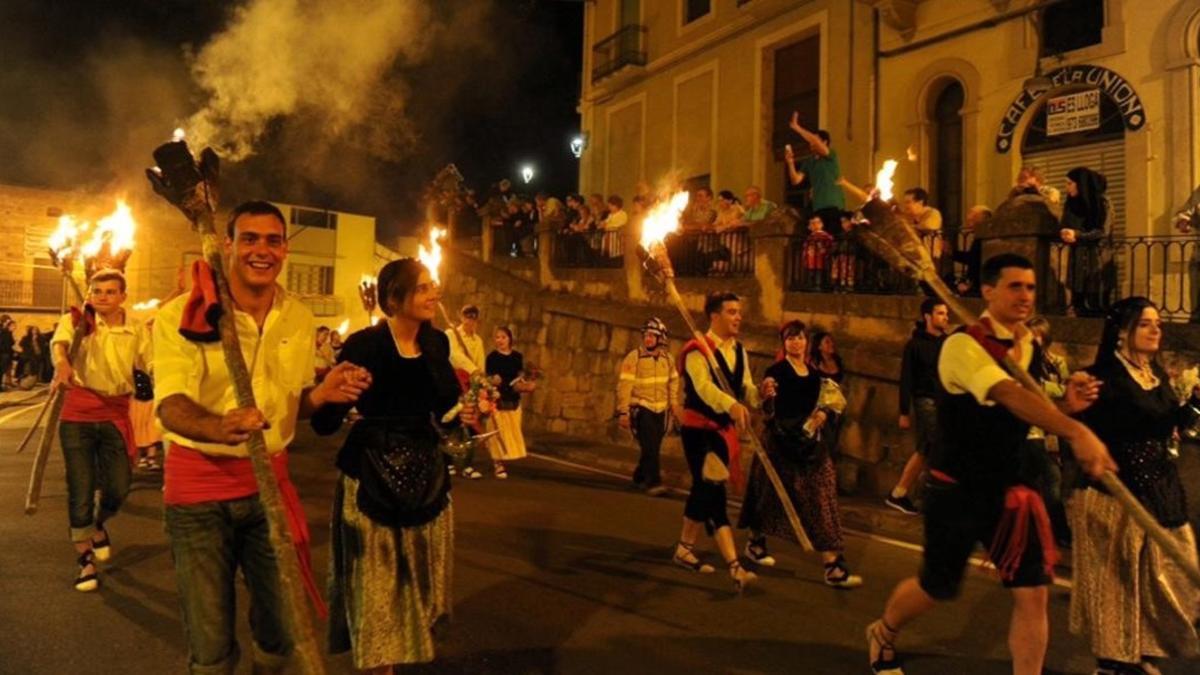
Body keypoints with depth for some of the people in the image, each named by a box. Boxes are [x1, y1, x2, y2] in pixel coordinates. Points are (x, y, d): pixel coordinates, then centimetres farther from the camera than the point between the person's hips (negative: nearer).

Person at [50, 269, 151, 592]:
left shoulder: (136, 329, 1)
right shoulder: (77, 320, -5)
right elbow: (59, 342, -26)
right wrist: (62, 364, -48)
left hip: (116, 413, 2)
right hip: (78, 412, -1)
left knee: (118, 487, 0)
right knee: (80, 488, 1)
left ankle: (99, 525, 35)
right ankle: (85, 560, 16)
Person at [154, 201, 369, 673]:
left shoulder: (299, 319, 2)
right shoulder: (181, 315, -11)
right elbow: (169, 404, -20)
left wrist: (323, 393, -11)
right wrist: (220, 427, -42)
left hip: (270, 480, 4)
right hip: (198, 484, -3)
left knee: (283, 628, 12)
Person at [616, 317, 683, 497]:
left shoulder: (668, 359, 5)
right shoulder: (633, 358, -11)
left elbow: (673, 382, 18)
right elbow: (624, 385, -13)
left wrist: (674, 404, 15)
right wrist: (623, 412, -16)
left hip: (660, 410, 5)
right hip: (641, 408, -5)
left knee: (653, 447, 12)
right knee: (650, 447, -15)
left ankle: (639, 478, 31)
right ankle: (653, 482, -13)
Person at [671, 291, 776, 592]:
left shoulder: (739, 351, 8)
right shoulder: (698, 350, -16)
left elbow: (744, 389, 5)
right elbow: (704, 387, -32)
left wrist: (759, 392, -18)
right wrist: (732, 405, -49)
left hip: (723, 429, 8)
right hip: (699, 429, -8)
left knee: (705, 492, 16)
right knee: (713, 495, -11)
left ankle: (685, 549, 33)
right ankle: (734, 566, -13)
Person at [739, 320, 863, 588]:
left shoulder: (814, 374, 11)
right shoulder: (776, 371, -7)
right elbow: (769, 410, -12)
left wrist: (823, 413, 0)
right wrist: (766, 394, -32)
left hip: (808, 441, 5)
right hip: (780, 440, -5)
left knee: (820, 498, -2)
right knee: (771, 494, 8)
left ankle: (833, 565, -3)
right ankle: (755, 542, 33)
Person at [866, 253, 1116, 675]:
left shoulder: (1031, 347, 5)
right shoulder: (963, 345, -20)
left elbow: (1032, 414, 11)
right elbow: (1009, 396, -38)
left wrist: (1068, 404, -10)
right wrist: (1076, 432, -50)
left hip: (1010, 487, 6)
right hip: (957, 490, -6)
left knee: (1033, 593, -2)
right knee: (938, 587, 11)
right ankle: (882, 634, 41)